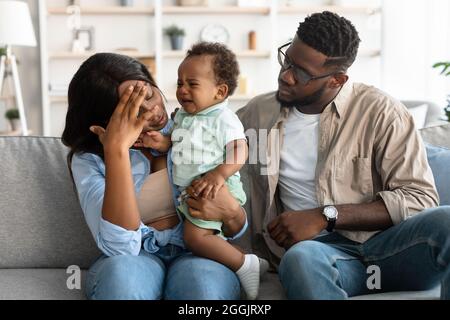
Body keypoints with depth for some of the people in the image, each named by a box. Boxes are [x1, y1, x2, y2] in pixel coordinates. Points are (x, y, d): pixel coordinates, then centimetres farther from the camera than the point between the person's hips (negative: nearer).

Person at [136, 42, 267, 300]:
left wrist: (219, 175, -35)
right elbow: (177, 144, 18)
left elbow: (239, 152, -21)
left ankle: (245, 264, -9)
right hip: (188, 188, 9)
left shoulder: (223, 119, -14)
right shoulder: (182, 117, 10)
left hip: (214, 188, -9)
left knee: (195, 236, -18)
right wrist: (162, 143, -4)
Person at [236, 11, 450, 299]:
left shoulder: (380, 111, -1)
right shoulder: (257, 113, 11)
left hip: (386, 243, -1)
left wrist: (324, 216, -14)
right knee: (300, 259, -37)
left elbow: (419, 198, -7)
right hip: (319, 247, 1)